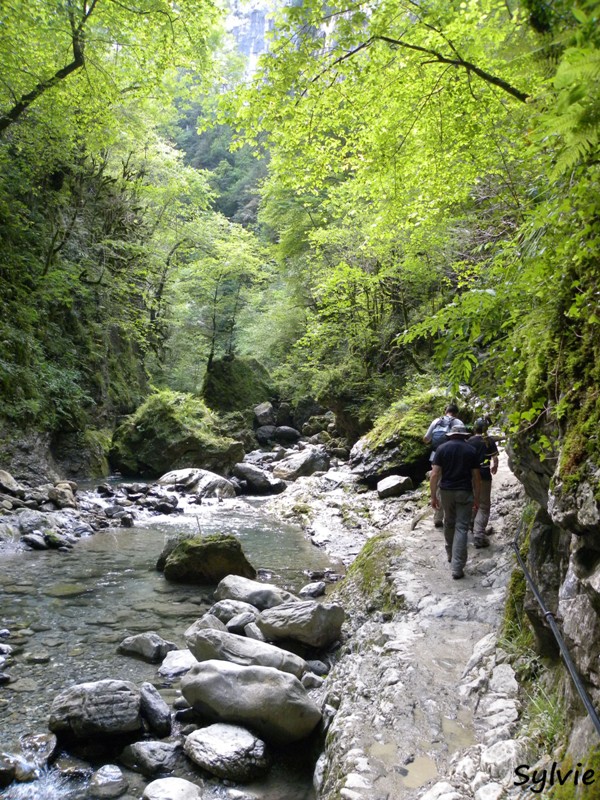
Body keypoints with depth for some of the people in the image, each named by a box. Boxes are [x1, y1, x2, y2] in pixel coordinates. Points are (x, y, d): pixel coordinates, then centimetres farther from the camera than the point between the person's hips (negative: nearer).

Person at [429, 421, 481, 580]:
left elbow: (435, 474, -6)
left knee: (449, 523, 22)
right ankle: (457, 568, -6)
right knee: (461, 527, -2)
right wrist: (476, 496, 10)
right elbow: (476, 476, 0)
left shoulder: (442, 448, -1)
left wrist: (433, 496, 0)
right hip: (464, 492, -1)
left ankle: (450, 554, 38)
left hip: (446, 491, 2)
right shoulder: (471, 450, -1)